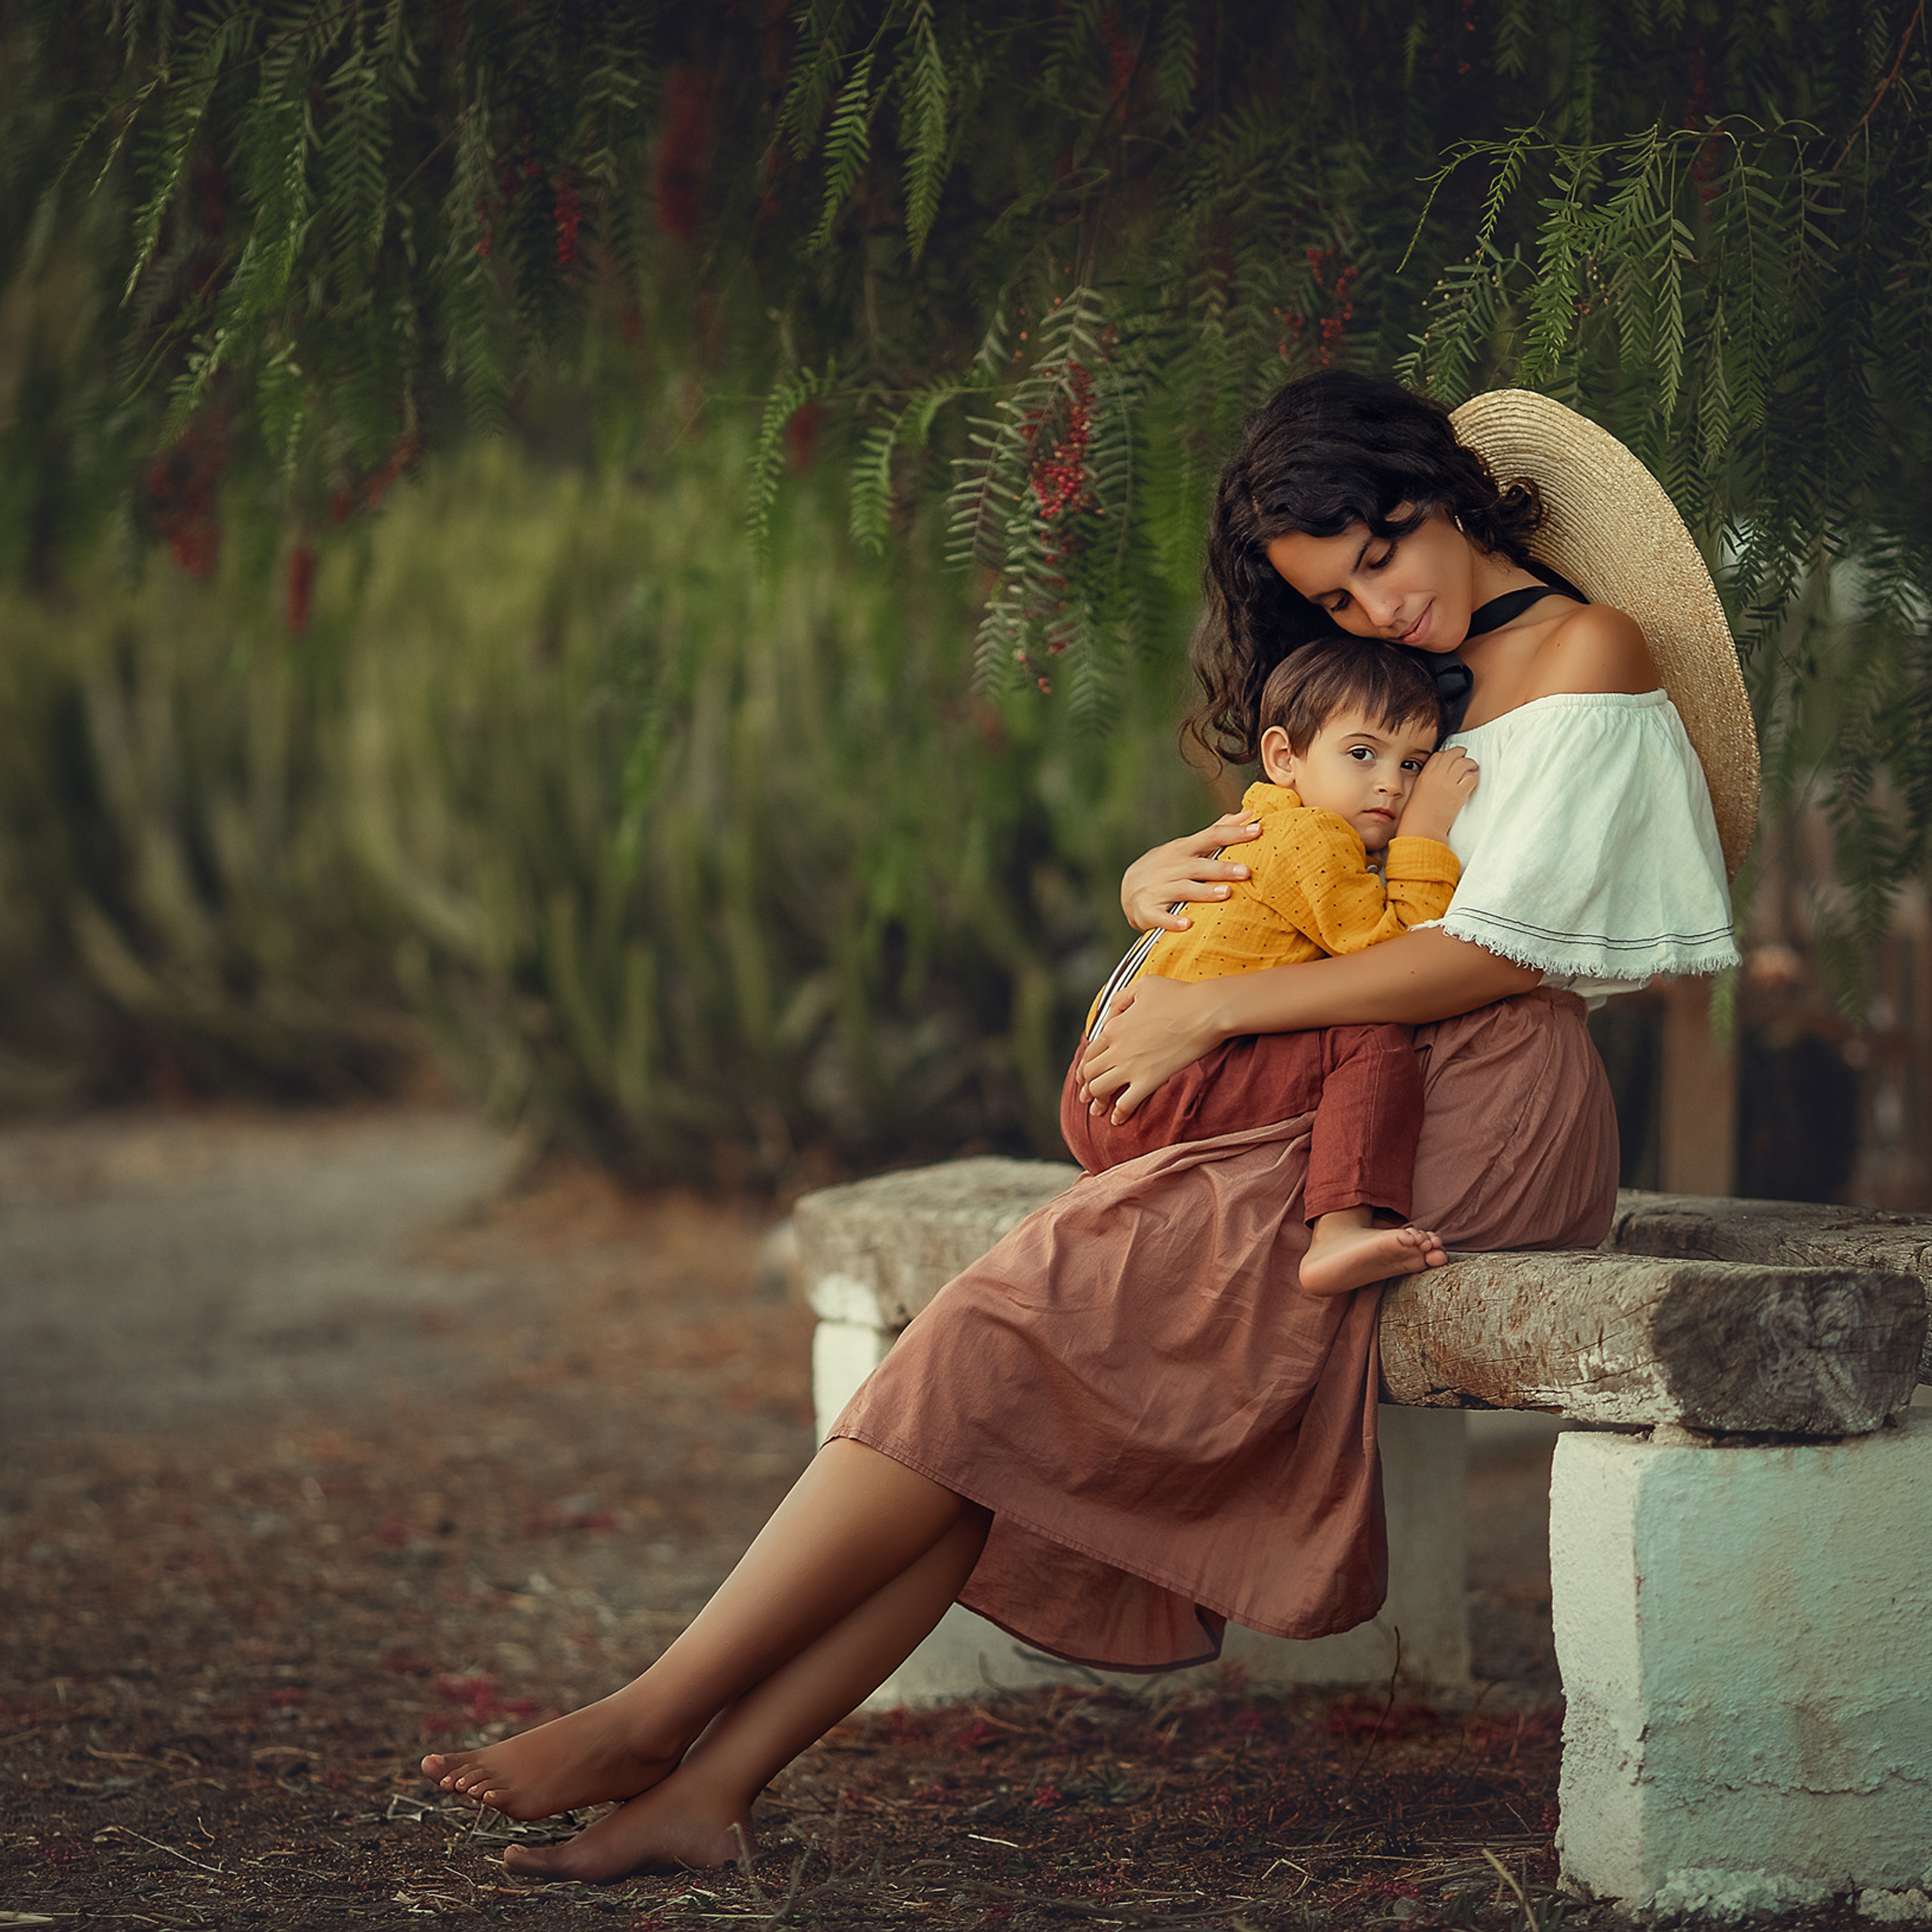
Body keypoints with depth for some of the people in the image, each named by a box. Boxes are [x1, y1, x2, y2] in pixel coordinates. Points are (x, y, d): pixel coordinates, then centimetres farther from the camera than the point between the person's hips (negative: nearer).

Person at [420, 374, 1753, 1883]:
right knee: (1009, 1405, -13)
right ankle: (707, 1786, -22)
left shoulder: (1592, 651, -1)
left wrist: (1214, 1010, -11)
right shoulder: (1426, 681, 26)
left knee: (1022, 1325, -20)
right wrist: (1157, 877, 1)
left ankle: (653, 1722, -19)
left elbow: (1502, 949, -11)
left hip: (1476, 1120, -8)